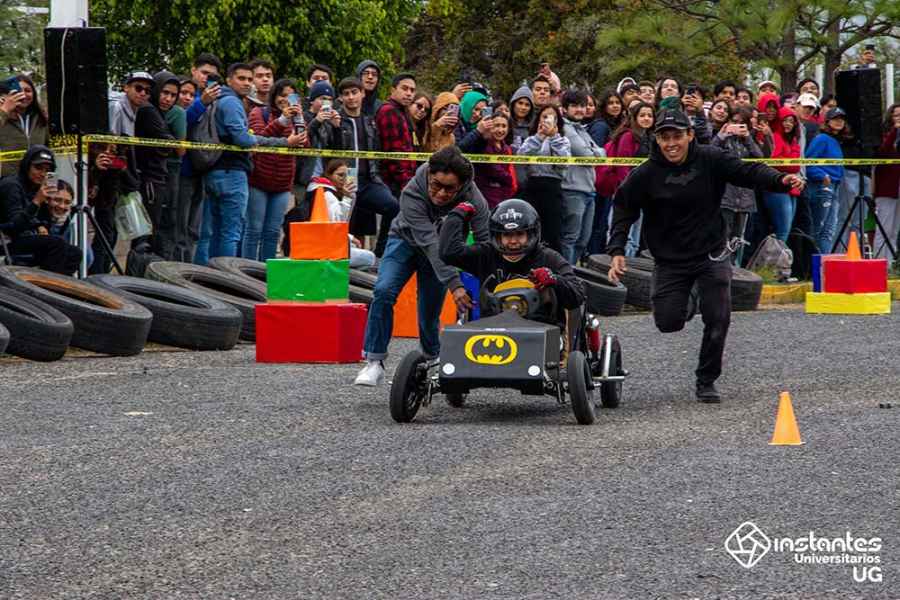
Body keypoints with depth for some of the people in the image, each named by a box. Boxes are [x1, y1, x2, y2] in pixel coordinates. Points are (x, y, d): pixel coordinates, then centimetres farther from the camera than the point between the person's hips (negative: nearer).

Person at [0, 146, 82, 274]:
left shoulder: (32, 187, 13)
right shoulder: (11, 185, -15)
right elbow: (14, 225, -25)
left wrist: (40, 226, 5)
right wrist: (36, 202, -34)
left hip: (27, 240, 9)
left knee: (74, 253, -5)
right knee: (56, 243, -27)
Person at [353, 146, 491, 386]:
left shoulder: (474, 200, -29)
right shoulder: (412, 194, -36)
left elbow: (485, 241, -32)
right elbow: (430, 242, -43)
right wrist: (454, 284, -51)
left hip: (442, 251, 2)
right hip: (406, 240, -2)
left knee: (429, 313, 0)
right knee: (384, 290, -23)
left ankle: (431, 361, 29)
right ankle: (374, 361, -16)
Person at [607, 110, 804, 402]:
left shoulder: (710, 160, -9)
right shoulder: (645, 175, -10)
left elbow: (748, 172, -10)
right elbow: (624, 211, -1)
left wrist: (781, 180, -28)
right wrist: (617, 251, -11)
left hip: (711, 255, 0)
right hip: (670, 261, 0)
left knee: (718, 320, -7)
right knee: (669, 323, -6)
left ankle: (706, 381, 12)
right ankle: (683, 304, 32)